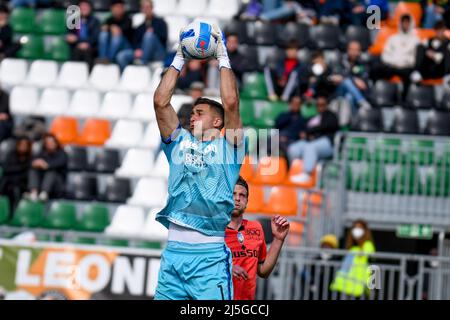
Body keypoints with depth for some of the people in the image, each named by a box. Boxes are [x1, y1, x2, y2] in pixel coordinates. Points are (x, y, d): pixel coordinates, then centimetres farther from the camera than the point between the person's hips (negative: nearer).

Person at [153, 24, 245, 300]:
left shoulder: (228, 146, 8)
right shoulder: (180, 142, 18)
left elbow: (231, 102, -6)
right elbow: (161, 101, 10)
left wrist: (222, 56, 3)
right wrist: (179, 59, 13)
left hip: (209, 255, -4)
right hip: (173, 252, 4)